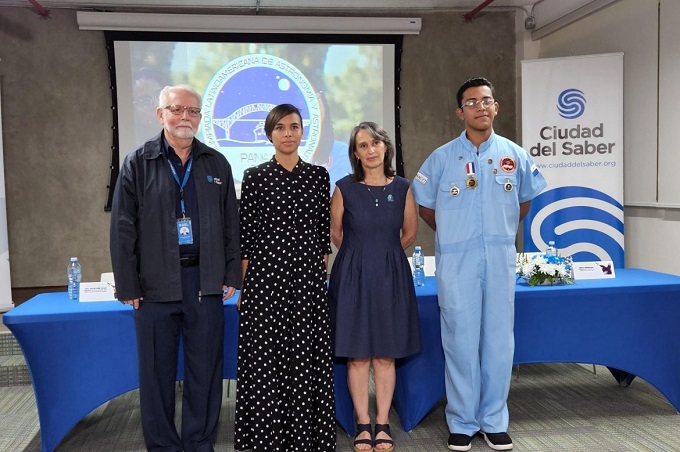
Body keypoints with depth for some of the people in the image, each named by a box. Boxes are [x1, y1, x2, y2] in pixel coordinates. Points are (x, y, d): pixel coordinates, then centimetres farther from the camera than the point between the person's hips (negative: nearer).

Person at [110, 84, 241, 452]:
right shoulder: (138, 163, 2)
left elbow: (231, 224, 9)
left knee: (205, 369, 9)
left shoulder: (217, 164, 8)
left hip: (206, 281, 2)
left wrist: (231, 275, 3)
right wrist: (128, 286, -4)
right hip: (155, 283, -1)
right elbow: (123, 229, -1)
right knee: (157, 371, 9)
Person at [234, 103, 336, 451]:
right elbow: (245, 234, 1)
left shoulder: (318, 175, 8)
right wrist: (244, 285, -1)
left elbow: (324, 231, 10)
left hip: (308, 279, 2)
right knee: (266, 356, 3)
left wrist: (322, 274, 6)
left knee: (306, 357, 6)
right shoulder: (255, 176, 2)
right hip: (266, 277, -2)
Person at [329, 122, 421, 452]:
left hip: (391, 276, 1)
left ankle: (383, 424, 19)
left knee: (386, 354, 6)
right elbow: (335, 232, 8)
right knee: (358, 355, 3)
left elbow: (410, 232, 13)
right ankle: (362, 425, 17)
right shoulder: (345, 187, -4)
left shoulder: (401, 188, 0)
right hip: (353, 276, -1)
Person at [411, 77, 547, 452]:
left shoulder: (515, 156, 5)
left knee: (499, 341, 7)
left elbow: (525, 200, 20)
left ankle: (495, 422, 22)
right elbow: (425, 207, 9)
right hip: (456, 262, -2)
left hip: (500, 261, 2)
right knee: (460, 341, 4)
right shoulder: (442, 157, -1)